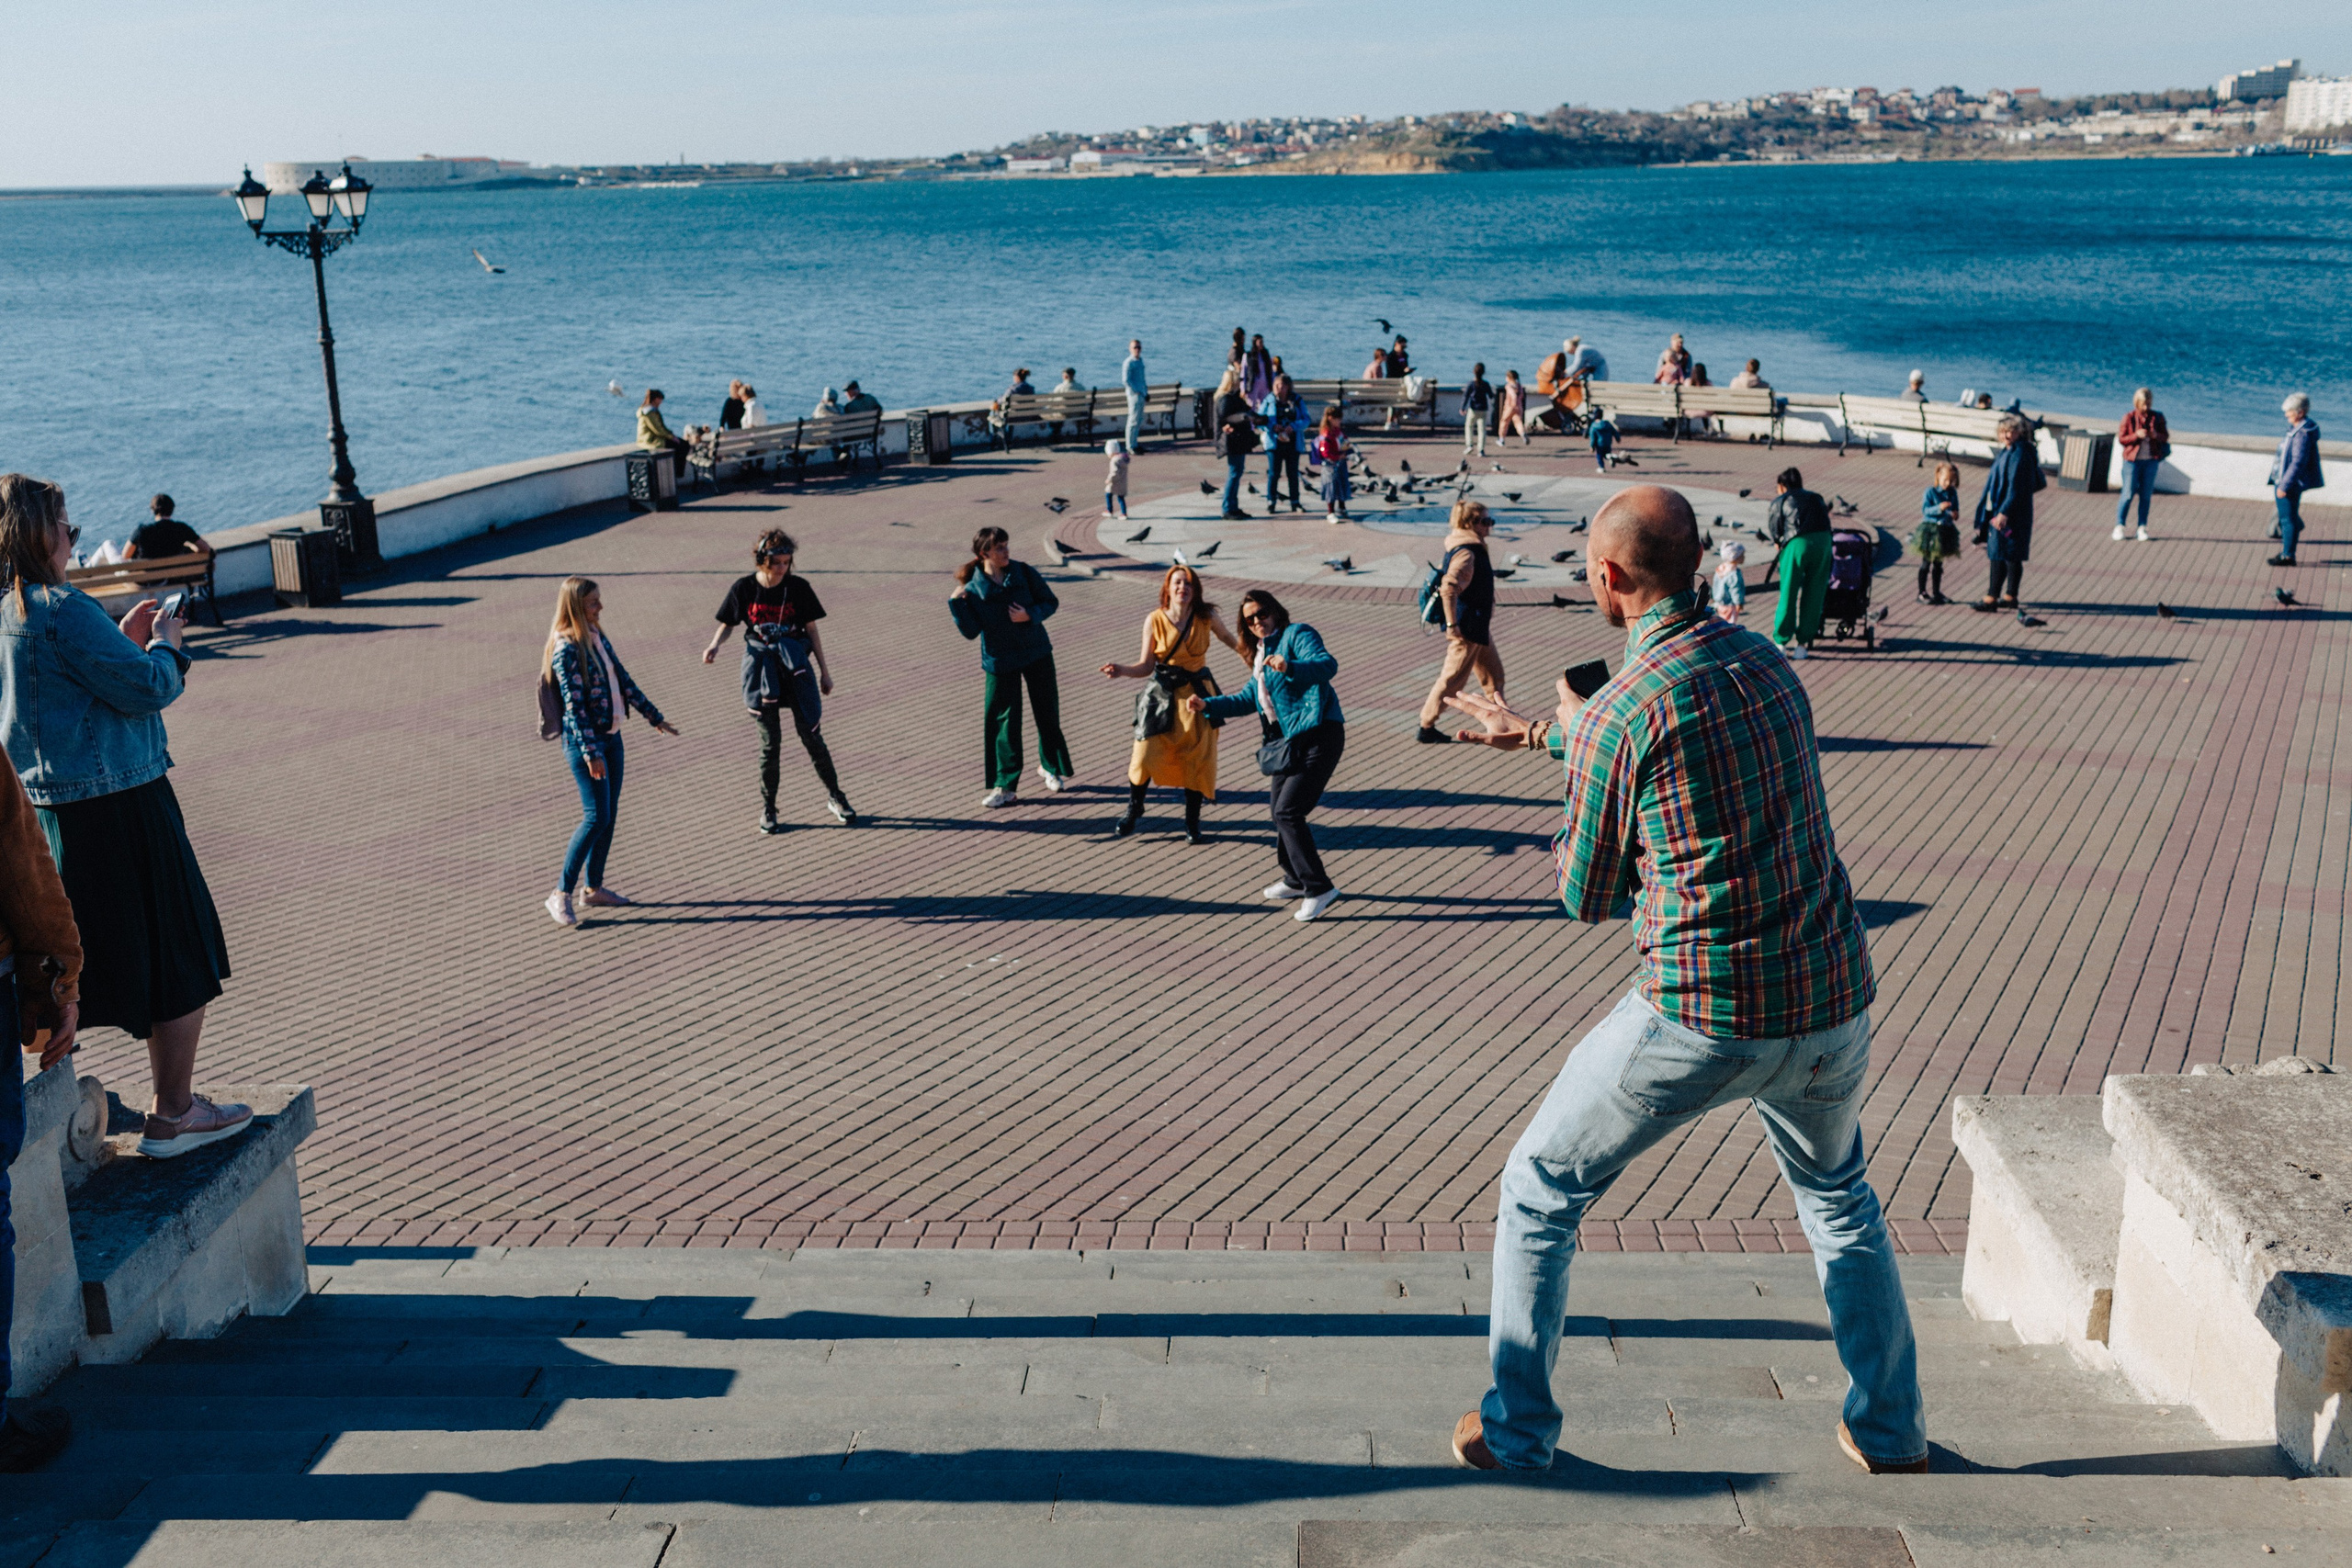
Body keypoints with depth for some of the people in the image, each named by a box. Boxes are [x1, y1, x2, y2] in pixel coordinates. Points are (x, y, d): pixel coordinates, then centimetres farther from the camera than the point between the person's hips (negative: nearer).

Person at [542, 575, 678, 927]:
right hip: (583, 740, -8)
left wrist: (654, 716, 21)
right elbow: (573, 705, -22)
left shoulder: (597, 637, 9)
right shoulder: (566, 648, -17)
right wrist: (590, 753, -27)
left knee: (609, 816, 11)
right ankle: (561, 895, -2)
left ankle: (593, 888, 21)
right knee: (596, 817, -10)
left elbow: (623, 680, 18)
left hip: (610, 736, 8)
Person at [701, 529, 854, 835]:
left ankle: (835, 797, 19)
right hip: (760, 666, 0)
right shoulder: (743, 588, -4)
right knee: (770, 742, 2)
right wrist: (714, 646, -14)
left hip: (795, 667, 0)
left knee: (810, 735, 2)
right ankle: (767, 809, 17)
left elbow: (811, 630, 4)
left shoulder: (798, 587, -4)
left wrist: (824, 672, 6)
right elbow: (728, 624, 7)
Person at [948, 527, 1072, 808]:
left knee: (1047, 713, 10)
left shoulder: (1023, 572, -5)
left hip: (1036, 653, 2)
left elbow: (1051, 602, 1)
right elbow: (971, 631, -10)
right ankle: (1005, 787, 4)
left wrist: (1030, 614, -16)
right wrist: (956, 603, -21)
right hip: (1000, 661, -2)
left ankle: (1051, 767, 34)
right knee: (1003, 722, -3)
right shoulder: (972, 588, -8)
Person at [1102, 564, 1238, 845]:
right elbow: (1146, 666, -5)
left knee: (1197, 758, 1)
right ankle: (1133, 810, 18)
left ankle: (1192, 822, 17)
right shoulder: (1154, 621, -8)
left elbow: (1228, 639, 16)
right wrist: (1121, 670, -22)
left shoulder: (1207, 617, -5)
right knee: (1146, 752, -7)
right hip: (1164, 695, -1)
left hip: (1197, 694, 1)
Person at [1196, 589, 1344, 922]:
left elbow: (1327, 664, -26)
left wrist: (1290, 667, -43)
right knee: (1278, 809, 18)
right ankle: (1296, 879, 36)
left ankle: (1318, 887, -9)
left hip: (1319, 736, -10)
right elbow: (1248, 699, 26)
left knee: (1287, 812, -15)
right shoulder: (1261, 653, 20)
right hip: (1289, 739, 10)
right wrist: (1207, 705, 15)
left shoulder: (1297, 634, -8)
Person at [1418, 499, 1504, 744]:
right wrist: (1452, 625, -31)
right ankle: (1427, 727, 8)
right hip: (1466, 627, -10)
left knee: (1493, 673, 19)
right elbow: (1448, 588, -33)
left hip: (1478, 625, 10)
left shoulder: (1474, 548, 9)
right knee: (1453, 678, -2)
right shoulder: (1466, 553, -22)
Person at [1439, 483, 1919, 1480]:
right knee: (1838, 1198, 33)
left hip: (1703, 1015, -6)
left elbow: (1588, 898, 0)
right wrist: (1544, 736, 40)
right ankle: (1890, 1429, 39)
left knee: (1541, 1187, 15)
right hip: (1833, 1004, 6)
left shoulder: (1616, 717, -14)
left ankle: (1516, 1429, 23)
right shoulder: (1764, 664, 7)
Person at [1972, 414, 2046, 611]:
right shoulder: (2007, 451, 12)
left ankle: (1991, 598, -4)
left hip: (2012, 511, -10)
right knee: (2013, 556, 13)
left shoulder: (2019, 454, -17)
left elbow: (2016, 486, -21)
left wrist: (2004, 512, -25)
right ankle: (2011, 596, 20)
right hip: (2000, 508, 10)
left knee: (2000, 554, -7)